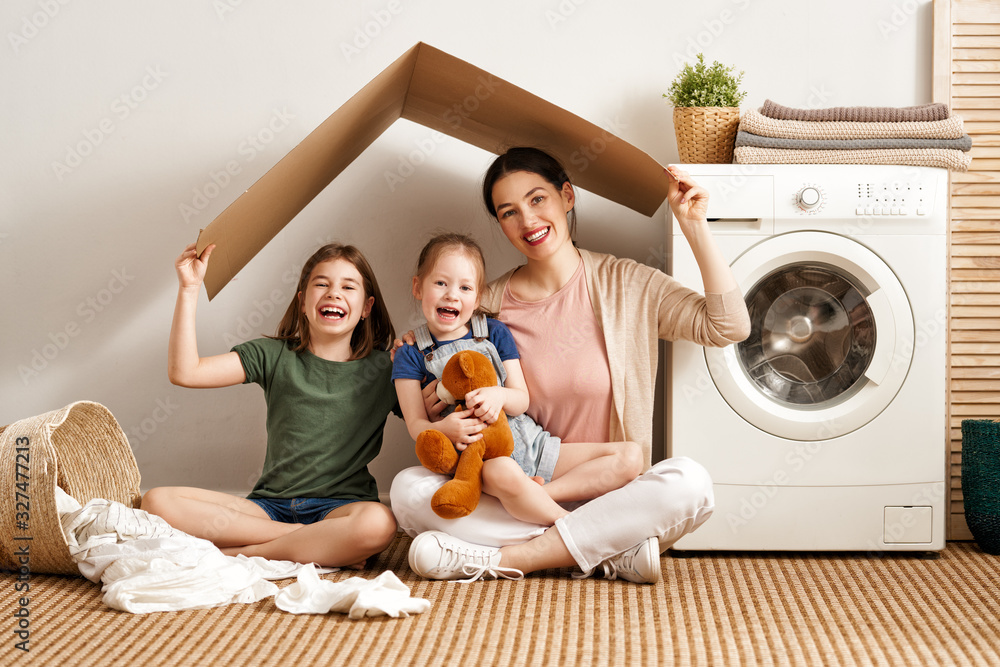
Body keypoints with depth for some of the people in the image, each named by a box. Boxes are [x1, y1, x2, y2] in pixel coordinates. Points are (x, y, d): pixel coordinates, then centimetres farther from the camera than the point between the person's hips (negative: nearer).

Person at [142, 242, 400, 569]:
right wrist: (189, 289, -5)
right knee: (157, 502, -19)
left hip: (340, 505, -2)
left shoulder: (382, 369, 7)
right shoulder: (274, 356, 8)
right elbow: (184, 372, 0)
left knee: (377, 523, -40)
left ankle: (238, 554, -22)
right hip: (271, 504, 3)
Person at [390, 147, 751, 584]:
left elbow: (728, 327, -9)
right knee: (407, 489, -24)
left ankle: (504, 558, -26)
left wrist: (694, 226, -12)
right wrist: (434, 412, -9)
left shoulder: (626, 284, 1)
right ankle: (611, 556, -24)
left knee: (689, 482, -32)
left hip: (610, 492, -1)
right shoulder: (491, 305, 4)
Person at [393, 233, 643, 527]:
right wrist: (442, 429, -27)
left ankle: (541, 492, -25)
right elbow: (416, 425, -2)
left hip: (527, 443, 5)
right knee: (503, 472, -45)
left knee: (630, 456, -9)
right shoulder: (410, 355, 3)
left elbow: (522, 400, 6)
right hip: (475, 454, -5)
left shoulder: (495, 334, 11)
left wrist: (499, 395, -19)